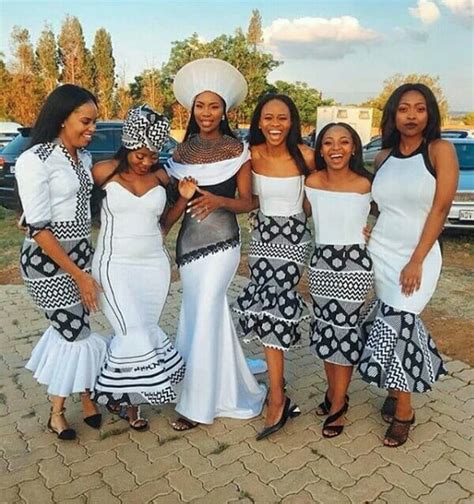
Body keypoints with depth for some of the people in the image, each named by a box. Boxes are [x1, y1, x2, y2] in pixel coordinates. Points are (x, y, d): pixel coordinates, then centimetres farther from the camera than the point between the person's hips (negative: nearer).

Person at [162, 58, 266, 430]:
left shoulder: (237, 150, -1)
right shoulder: (182, 152, 9)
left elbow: (247, 202, -4)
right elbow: (176, 203, 8)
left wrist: (218, 200, -22)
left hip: (222, 240, -4)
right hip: (189, 239, 4)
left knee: (201, 317, -3)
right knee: (213, 315, 11)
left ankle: (197, 404, 13)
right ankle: (227, 392, 31)